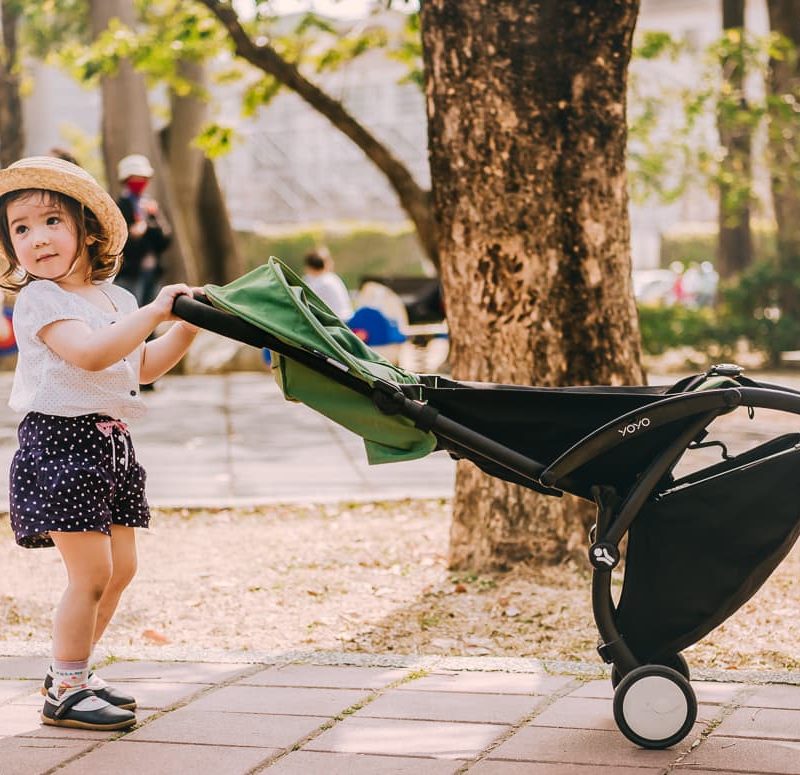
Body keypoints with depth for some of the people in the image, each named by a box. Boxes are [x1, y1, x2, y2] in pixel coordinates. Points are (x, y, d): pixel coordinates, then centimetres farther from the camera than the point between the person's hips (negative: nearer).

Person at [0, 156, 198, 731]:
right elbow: (90, 353, -27)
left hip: (111, 445, 8)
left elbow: (142, 367, 25)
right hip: (62, 443, -8)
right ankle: (65, 692, 2)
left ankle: (71, 671, 26)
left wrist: (189, 325, 13)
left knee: (121, 566, 12)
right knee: (91, 572, -10)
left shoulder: (115, 299, 14)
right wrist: (153, 312, -26)